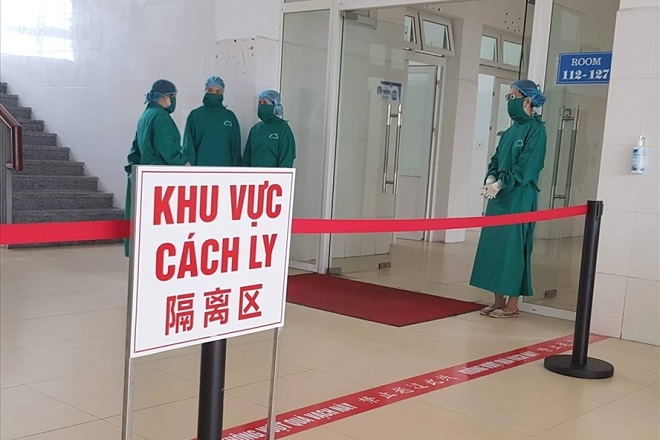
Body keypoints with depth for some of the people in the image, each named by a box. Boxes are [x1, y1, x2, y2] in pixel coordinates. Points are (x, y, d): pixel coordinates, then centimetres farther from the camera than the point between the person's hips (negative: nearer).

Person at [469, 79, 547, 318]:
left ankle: (512, 305, 2)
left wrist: (500, 184, -19)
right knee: (493, 246, 7)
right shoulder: (511, 131, 18)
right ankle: (499, 300, 15)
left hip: (519, 199, -8)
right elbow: (496, 159, 15)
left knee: (512, 247, -6)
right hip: (499, 197, 8)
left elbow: (527, 166, -15)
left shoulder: (536, 130, -6)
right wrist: (491, 179, -4)